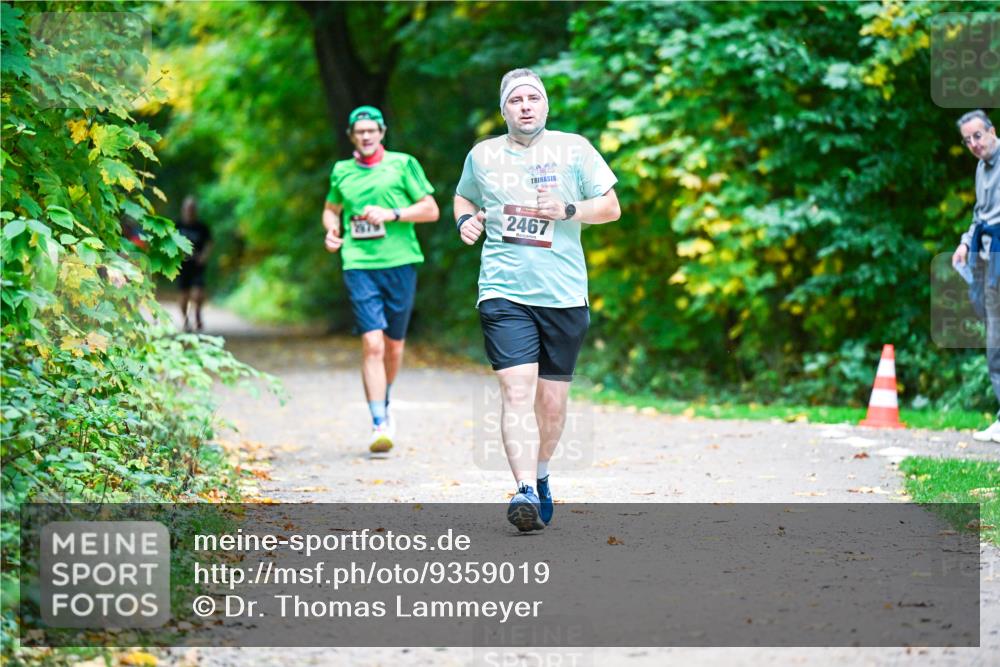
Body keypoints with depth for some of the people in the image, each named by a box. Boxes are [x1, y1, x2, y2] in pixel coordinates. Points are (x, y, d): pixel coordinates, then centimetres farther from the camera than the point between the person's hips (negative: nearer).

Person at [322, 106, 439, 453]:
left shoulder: (403, 164, 4)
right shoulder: (341, 172, 12)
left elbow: (431, 209, 3)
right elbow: (331, 208, 28)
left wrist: (391, 215, -10)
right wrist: (332, 230, 6)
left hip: (400, 263, 0)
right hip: (359, 265, 0)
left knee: (394, 344, 11)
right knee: (372, 344, -13)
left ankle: (384, 404, 38)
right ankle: (379, 424, -13)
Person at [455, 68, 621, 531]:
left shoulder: (573, 149, 5)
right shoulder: (482, 155, 9)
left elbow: (611, 207, 7)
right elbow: (464, 198, 27)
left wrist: (568, 210, -10)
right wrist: (465, 220, 5)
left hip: (564, 296, 1)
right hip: (504, 294, -1)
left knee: (552, 401, 8)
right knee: (517, 390, -17)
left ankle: (540, 476, 32)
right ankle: (525, 491, -25)